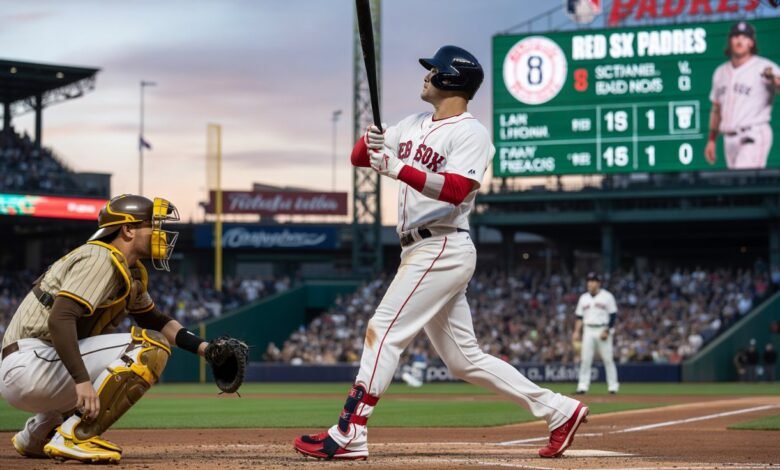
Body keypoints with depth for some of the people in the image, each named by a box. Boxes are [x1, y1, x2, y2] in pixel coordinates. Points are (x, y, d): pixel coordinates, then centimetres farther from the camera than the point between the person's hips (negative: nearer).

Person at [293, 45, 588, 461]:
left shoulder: (470, 133, -9)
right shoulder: (416, 125, 16)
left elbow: (456, 189, -25)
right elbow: (360, 157, 12)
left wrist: (398, 169, -34)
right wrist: (371, 141, -11)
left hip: (442, 250, -9)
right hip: (422, 252, 9)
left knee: (384, 331, -14)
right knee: (463, 358, 10)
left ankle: (349, 435, -13)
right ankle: (559, 410, 14)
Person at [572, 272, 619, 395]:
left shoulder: (607, 296, -2)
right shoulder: (583, 298, 12)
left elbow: (613, 315, -5)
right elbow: (579, 317, 14)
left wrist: (607, 331, -13)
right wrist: (577, 332, 3)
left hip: (603, 331, -4)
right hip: (588, 331, 4)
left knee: (608, 359, -3)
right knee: (585, 359, -2)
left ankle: (613, 386, 3)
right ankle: (583, 387, 0)